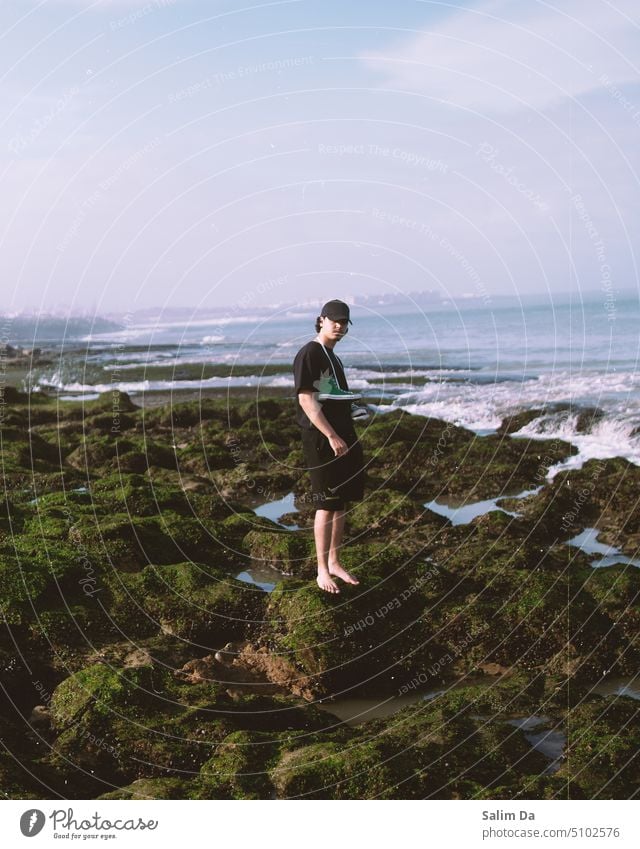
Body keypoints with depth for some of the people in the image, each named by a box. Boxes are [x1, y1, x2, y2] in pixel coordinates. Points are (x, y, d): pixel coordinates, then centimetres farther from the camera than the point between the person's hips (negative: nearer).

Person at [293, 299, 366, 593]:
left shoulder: (333, 358, 17)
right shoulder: (308, 354, -10)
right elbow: (306, 400, -17)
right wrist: (331, 437, -20)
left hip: (343, 436, 8)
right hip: (321, 438, -8)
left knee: (341, 503, 12)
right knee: (326, 506, -4)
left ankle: (335, 562, 22)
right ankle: (322, 570, 5)